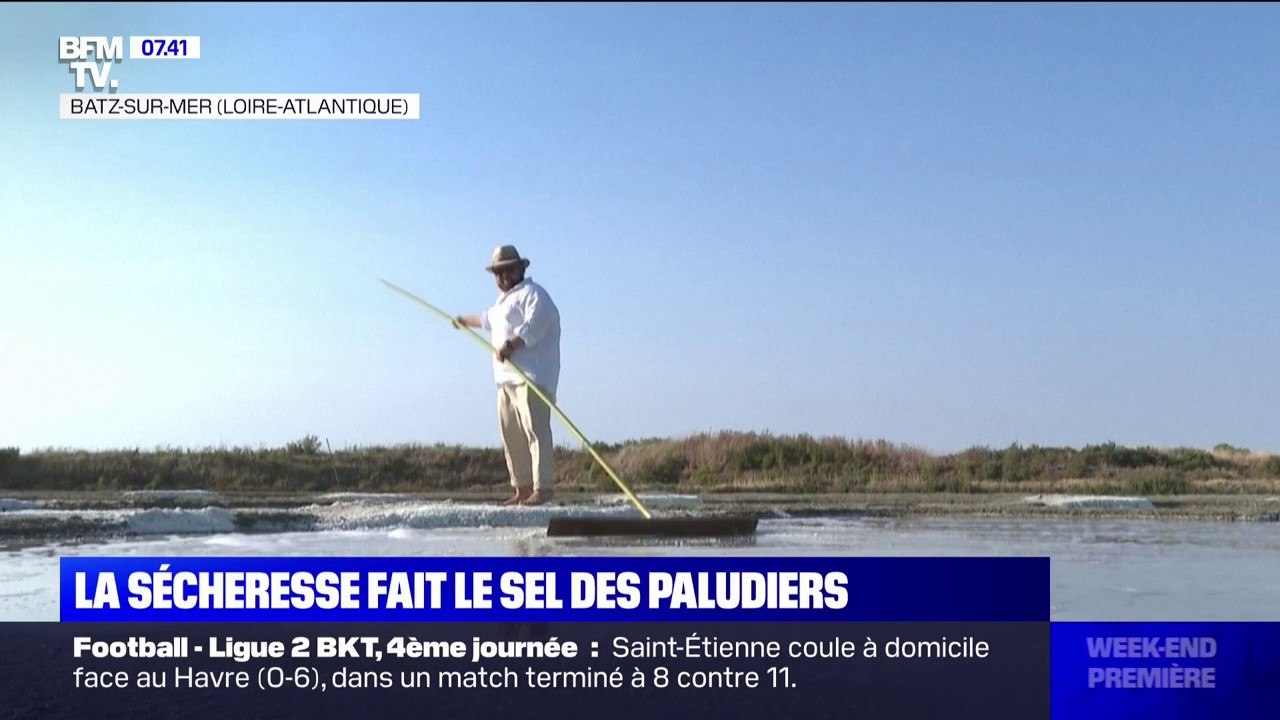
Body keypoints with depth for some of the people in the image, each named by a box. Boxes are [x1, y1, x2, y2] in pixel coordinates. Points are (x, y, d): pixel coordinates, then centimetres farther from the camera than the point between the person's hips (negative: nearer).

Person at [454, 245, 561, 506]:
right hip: (506, 379, 9)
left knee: (534, 429, -16)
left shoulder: (532, 294, -2)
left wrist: (511, 345, -34)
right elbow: (488, 319, 50)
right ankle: (522, 488, 9)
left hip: (531, 376, -9)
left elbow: (534, 325, -20)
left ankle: (542, 487, -21)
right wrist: (465, 321, 66)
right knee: (511, 435, 6)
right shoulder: (504, 300, 28)